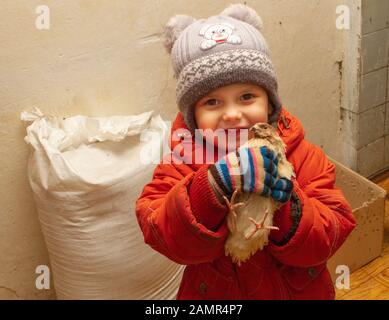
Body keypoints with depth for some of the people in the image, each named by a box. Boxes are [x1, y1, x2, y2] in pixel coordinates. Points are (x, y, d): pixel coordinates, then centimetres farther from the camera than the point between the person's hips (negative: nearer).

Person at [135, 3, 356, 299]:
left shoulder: (302, 157, -15)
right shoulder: (182, 164, -18)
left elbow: (326, 240, -19)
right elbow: (166, 238, -30)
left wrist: (286, 204, -37)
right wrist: (212, 187, -44)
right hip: (215, 291, -1)